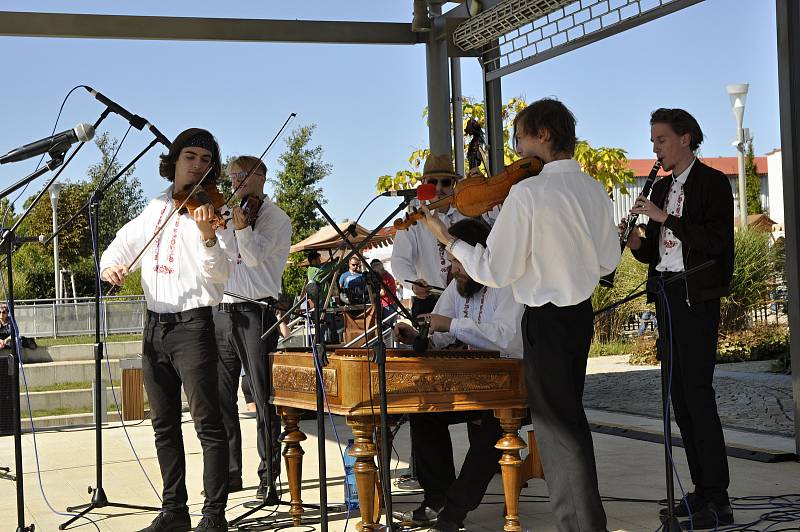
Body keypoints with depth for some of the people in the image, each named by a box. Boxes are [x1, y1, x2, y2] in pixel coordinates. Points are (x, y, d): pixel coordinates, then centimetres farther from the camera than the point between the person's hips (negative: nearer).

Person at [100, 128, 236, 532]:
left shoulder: (214, 209, -4)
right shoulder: (155, 209, 13)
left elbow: (221, 273, -15)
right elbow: (123, 244, 22)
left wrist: (208, 236, -34)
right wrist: (110, 264, -1)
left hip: (192, 325, -6)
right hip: (155, 327, 7)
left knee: (207, 423, -8)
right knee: (164, 424, 11)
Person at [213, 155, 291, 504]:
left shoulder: (276, 218, 2)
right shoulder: (230, 214, 20)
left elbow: (255, 255, -15)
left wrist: (239, 223, -29)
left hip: (255, 312, -6)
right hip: (221, 313, 6)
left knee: (264, 399, -3)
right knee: (221, 397, 7)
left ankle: (269, 477, 1)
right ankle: (229, 471, 17)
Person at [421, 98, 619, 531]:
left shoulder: (527, 193, -20)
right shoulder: (594, 190, 2)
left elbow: (495, 271, -18)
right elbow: (607, 263, 10)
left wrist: (448, 240, -7)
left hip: (545, 320, -8)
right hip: (582, 313, 8)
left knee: (556, 426, 2)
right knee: (571, 416, 22)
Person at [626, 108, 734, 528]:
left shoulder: (712, 182, -4)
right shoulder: (660, 188, 18)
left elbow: (717, 240, -17)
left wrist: (664, 217, -18)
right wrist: (636, 242, -2)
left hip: (696, 295, -8)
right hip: (666, 295, 8)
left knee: (697, 390, -12)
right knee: (680, 394, 7)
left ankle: (717, 499, -10)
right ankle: (702, 488, 13)